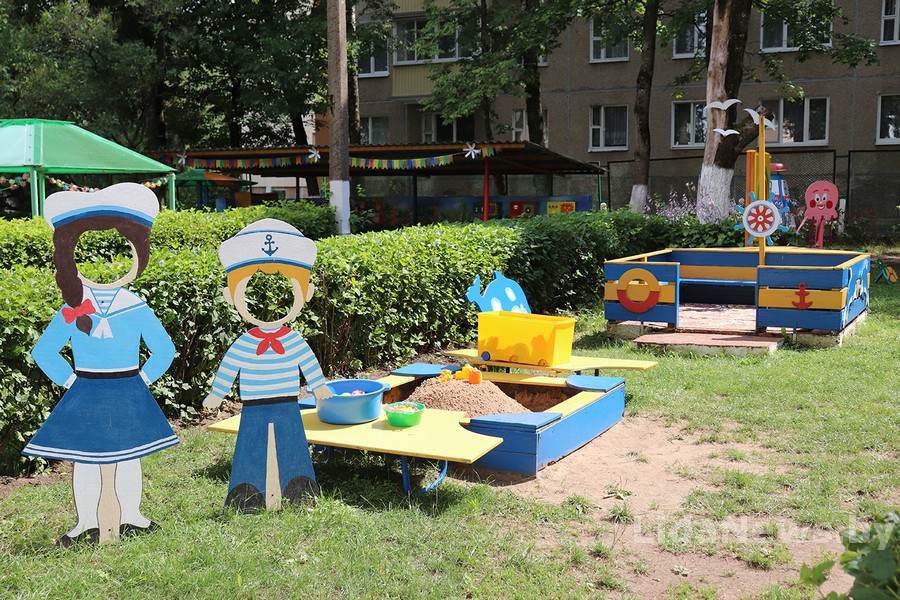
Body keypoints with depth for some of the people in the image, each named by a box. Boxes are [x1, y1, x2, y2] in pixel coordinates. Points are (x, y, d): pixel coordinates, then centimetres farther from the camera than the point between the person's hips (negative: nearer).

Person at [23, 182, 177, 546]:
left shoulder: (138, 310, -6)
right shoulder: (71, 313, -7)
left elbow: (164, 350, 3)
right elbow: (43, 351, 2)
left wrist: (143, 380, -3)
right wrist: (69, 381, -4)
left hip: (129, 398, 0)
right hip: (85, 399, 0)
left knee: (128, 458, 9)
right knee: (85, 459, 7)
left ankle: (131, 517, 23)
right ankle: (87, 523, 19)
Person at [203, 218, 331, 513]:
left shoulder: (295, 341, -7)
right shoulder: (243, 344, -9)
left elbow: (309, 362, 6)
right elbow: (228, 367, 2)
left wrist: (319, 386, 15)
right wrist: (216, 394, 6)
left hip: (288, 410, 1)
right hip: (254, 412, -1)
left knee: (288, 453, 11)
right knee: (256, 455, 6)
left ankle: (287, 497, 23)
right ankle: (253, 498, 17)